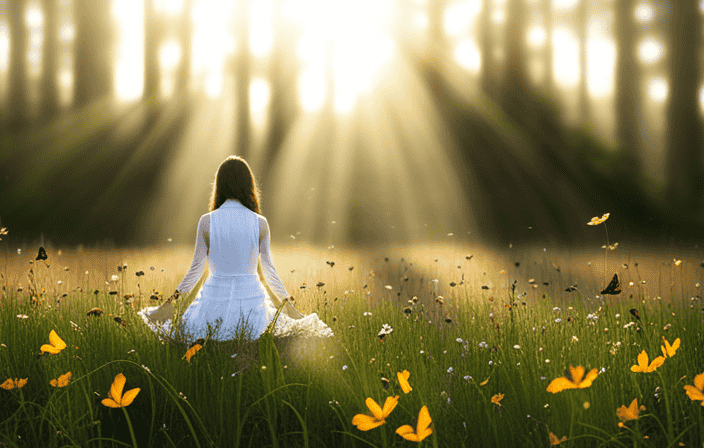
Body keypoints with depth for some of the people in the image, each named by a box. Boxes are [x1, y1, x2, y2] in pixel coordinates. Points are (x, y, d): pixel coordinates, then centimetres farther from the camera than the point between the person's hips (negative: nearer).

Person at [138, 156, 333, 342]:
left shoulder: (207, 221, -5)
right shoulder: (260, 223, -3)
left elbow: (196, 267, 0)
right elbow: (268, 268, 3)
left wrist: (173, 299, 12)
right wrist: (287, 300, 16)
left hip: (215, 296, 0)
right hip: (251, 297, 0)